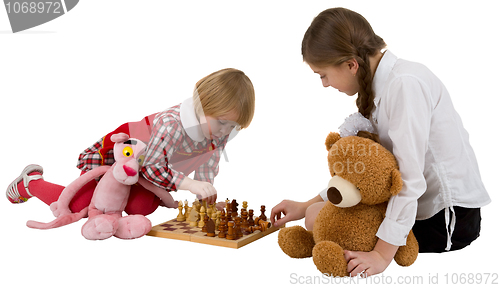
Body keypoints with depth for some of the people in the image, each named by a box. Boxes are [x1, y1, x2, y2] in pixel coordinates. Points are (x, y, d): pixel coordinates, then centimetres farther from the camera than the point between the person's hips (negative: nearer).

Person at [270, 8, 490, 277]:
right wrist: (306, 206, 8)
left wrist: (382, 255, -25)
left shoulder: (406, 83, -23)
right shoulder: (379, 85, 7)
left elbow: (409, 178, -26)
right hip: (417, 202, 8)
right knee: (316, 213, 2)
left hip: (449, 217, -8)